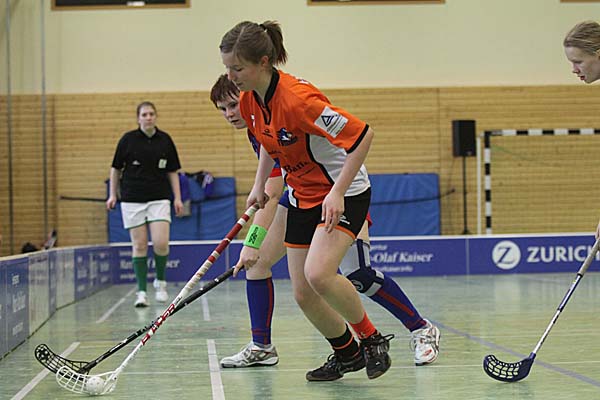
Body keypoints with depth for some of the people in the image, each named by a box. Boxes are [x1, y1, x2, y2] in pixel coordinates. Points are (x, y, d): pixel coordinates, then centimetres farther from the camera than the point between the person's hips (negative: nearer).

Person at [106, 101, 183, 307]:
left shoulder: (165, 140, 5)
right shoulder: (128, 139, 0)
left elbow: (172, 171, 11)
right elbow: (116, 168, 9)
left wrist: (177, 198, 4)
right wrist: (112, 194, 5)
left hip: (159, 199, 1)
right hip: (132, 200, -1)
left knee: (161, 243, -11)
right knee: (139, 246, -1)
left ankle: (160, 281, 14)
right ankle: (141, 291, 6)